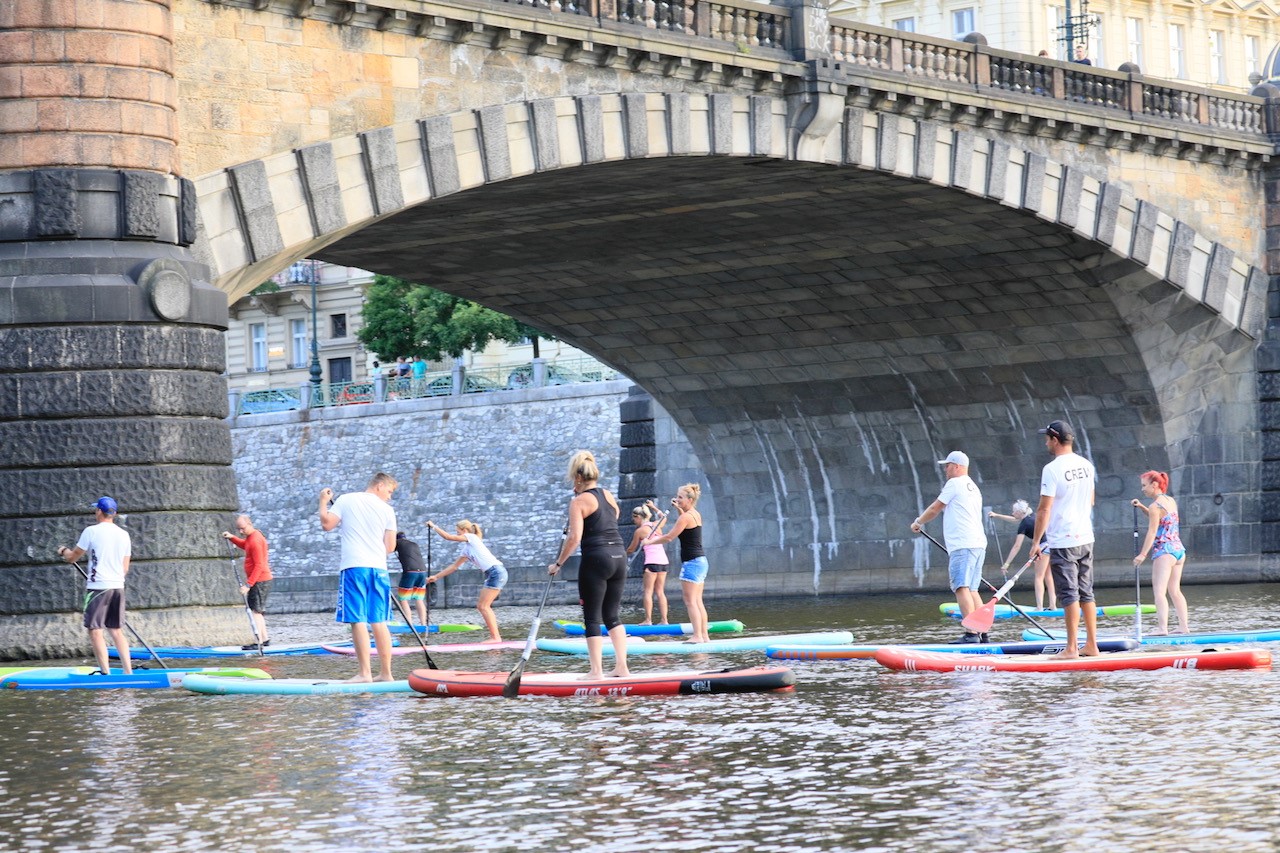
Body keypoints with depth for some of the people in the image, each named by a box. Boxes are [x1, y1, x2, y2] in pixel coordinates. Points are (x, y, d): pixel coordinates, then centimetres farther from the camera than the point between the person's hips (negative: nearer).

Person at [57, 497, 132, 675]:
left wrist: (63, 551, 23)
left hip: (98, 587, -6)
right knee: (117, 631, 11)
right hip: (118, 587, 6)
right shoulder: (124, 535, 10)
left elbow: (72, 558, 2)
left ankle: (106, 673, -9)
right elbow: (125, 568, 14)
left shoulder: (92, 531, -6)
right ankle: (128, 672, 5)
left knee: (95, 631, -3)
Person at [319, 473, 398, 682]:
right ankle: (385, 673, 9)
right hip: (378, 567, 3)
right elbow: (390, 547, 8)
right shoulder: (386, 510, 8)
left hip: (354, 566, -3)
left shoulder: (346, 500, 4)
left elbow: (327, 524, -1)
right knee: (379, 622, 8)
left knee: (357, 621, -5)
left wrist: (323, 502, 15)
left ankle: (365, 673, -10)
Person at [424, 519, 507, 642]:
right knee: (481, 606, 10)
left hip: (496, 571, -9)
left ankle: (495, 637, -11)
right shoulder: (466, 550, 24)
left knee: (483, 606, -9)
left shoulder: (472, 537, 0)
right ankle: (495, 636, 10)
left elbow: (449, 537, -4)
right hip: (491, 575, 9)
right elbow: (454, 566, 28)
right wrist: (436, 577, 29)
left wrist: (433, 526, 7)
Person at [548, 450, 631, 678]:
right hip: (619, 556, 6)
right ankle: (622, 666, 10)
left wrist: (558, 563, -6)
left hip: (595, 559, -6)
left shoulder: (579, 501, -6)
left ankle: (596, 670, -1)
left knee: (592, 618, 1)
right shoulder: (609, 496, 12)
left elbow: (574, 538, -15)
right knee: (612, 616, 14)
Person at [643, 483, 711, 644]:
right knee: (698, 601, 11)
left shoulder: (685, 517, -15)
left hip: (691, 562, -10)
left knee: (690, 601, -9)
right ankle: (704, 635, 11)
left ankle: (697, 636, -14)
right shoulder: (696, 515, 12)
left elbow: (669, 537, -15)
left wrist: (650, 542, -3)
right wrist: (679, 509, 34)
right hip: (701, 561, 10)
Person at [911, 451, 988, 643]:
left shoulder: (954, 484, -2)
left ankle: (971, 633, -25)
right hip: (978, 545, 10)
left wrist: (918, 522, 19)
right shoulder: (973, 487, 25)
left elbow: (935, 508, 3)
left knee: (962, 588, -15)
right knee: (972, 590, 11)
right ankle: (983, 633, 7)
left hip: (963, 546, -10)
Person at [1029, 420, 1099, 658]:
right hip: (1086, 538, 7)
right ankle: (1092, 645, 14)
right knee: (1086, 594, 12)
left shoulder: (1052, 469, -14)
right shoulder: (1087, 465, 8)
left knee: (1070, 596, -5)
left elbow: (1045, 509, -15)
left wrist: (1036, 542, -9)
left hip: (1063, 542, -7)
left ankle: (1072, 648, -4)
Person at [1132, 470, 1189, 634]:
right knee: (1175, 590, 17)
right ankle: (1184, 625, 17)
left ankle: (1163, 627, -23)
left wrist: (1142, 554, -14)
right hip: (1179, 550, 9)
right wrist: (1142, 507, 24)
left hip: (1164, 551, -9)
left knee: (1159, 591, -12)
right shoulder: (1172, 502, 13)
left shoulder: (1155, 506, -11)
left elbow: (1152, 532, -15)